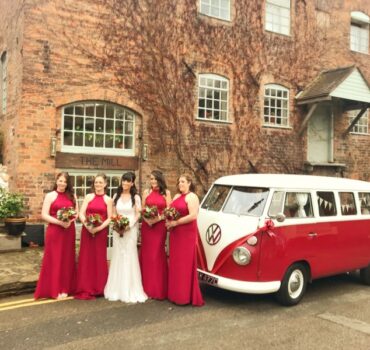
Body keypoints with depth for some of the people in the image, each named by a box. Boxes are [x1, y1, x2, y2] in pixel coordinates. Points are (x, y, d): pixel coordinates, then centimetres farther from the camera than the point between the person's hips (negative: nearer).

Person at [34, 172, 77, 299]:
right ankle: (53, 289, 9)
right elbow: (44, 215, -7)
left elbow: (77, 212, 10)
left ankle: (65, 288, 17)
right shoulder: (50, 195, -1)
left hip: (69, 231, 4)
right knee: (54, 259, 0)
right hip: (55, 231, -4)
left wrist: (70, 221, -10)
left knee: (67, 260, 8)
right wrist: (60, 222, -17)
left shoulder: (72, 196, 11)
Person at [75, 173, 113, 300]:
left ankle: (99, 288, 16)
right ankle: (85, 289, 10)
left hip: (101, 232, -1)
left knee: (99, 259, 5)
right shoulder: (88, 197, 5)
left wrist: (99, 228, -16)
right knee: (86, 258, 3)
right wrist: (87, 225, -17)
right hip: (87, 231, 1)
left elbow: (109, 218, -2)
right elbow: (81, 214, -1)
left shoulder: (108, 200, 3)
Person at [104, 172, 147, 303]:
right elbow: (113, 213, 11)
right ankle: (117, 289, 14)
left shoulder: (136, 197, 0)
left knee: (129, 257, -3)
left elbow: (138, 214, -2)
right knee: (118, 257, 5)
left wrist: (129, 225, -16)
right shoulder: (116, 196, 10)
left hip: (131, 229, -3)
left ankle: (130, 291, 5)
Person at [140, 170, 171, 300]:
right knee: (146, 254, 4)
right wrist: (146, 219, -11)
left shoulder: (166, 193, 3)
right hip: (146, 225, 2)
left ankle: (158, 289, 7)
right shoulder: (146, 192, 8)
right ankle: (146, 287, 14)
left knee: (158, 255, -1)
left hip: (160, 226, -2)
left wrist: (159, 218, -16)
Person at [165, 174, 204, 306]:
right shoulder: (177, 196, 16)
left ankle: (185, 296, 3)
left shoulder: (192, 197, -9)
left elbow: (193, 216, -20)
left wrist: (175, 223, -17)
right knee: (175, 263, 10)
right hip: (175, 233, 8)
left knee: (185, 264, -3)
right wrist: (169, 222, -3)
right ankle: (176, 293, 19)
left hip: (186, 234, -8)